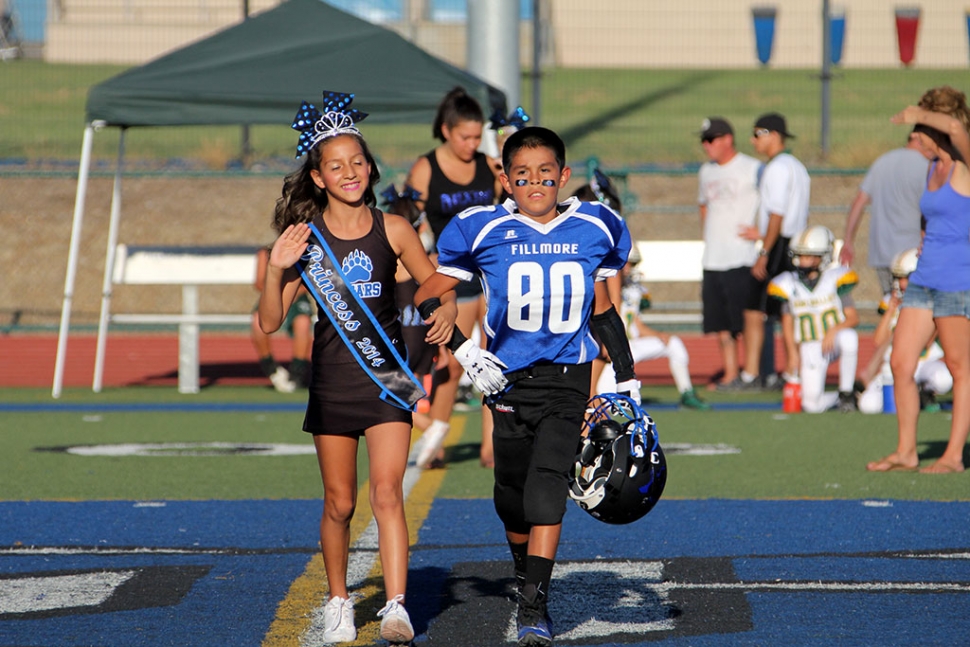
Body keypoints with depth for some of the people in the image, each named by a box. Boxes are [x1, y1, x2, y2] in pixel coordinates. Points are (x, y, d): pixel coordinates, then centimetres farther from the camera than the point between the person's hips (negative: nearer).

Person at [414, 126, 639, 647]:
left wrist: (626, 378, 18)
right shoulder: (484, 231, -3)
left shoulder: (596, 229, 4)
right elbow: (427, 299, 4)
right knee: (512, 493, 8)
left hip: (568, 383, -1)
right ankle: (527, 578, 37)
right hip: (509, 380, 1)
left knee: (548, 479, -18)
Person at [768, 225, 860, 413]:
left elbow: (853, 318, -8)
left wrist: (833, 331, -26)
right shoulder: (790, 285, 0)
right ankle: (836, 398, 21)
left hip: (834, 341, -1)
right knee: (812, 405, -17)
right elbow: (788, 323, 11)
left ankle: (846, 393, -18)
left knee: (849, 338, -40)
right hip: (809, 348, 1)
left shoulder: (834, 280, -7)